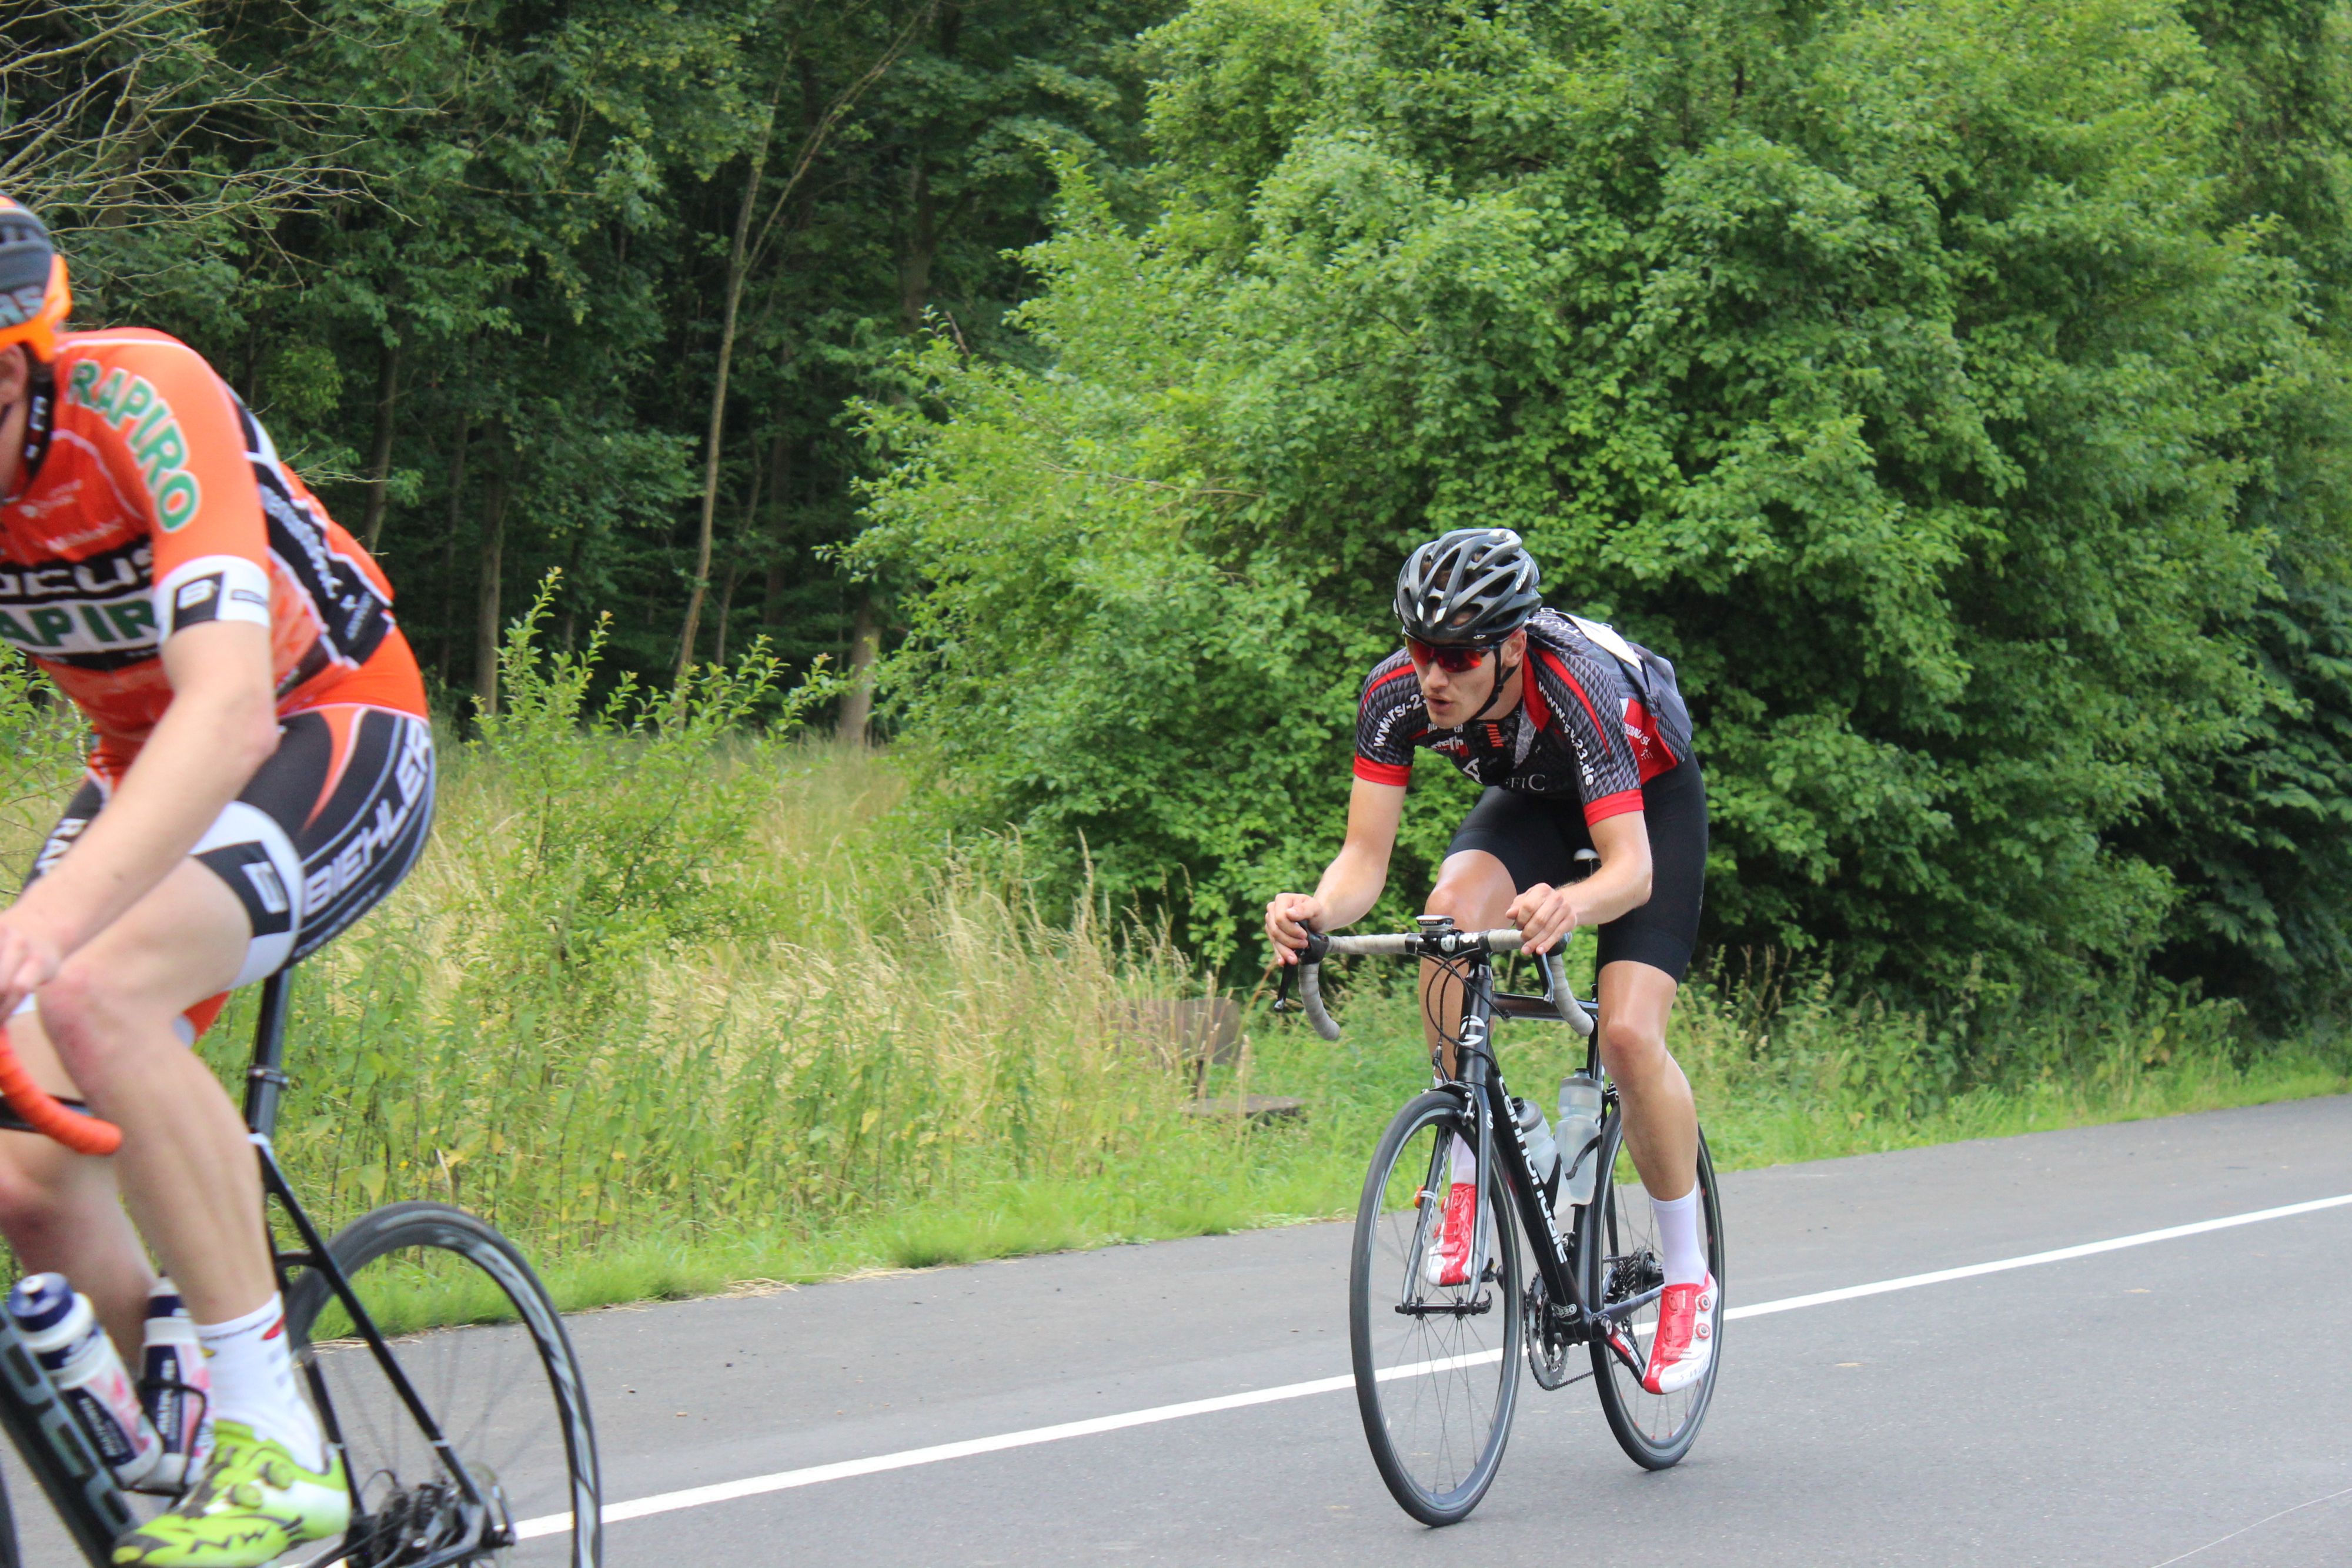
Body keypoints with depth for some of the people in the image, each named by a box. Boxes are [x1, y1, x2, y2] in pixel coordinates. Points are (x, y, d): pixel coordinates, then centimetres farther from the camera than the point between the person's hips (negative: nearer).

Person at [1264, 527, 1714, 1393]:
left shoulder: (1580, 688, -40)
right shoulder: (1396, 693, -28)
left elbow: (1631, 866, -44)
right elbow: (1366, 854, -26)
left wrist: (1571, 904, -66)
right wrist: (1316, 910, -49)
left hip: (1650, 799, -4)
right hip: (1532, 798, 4)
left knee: (1629, 1035, -20)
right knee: (1453, 911, -31)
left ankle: (1687, 1275, 0)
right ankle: (1469, 1178, -16)